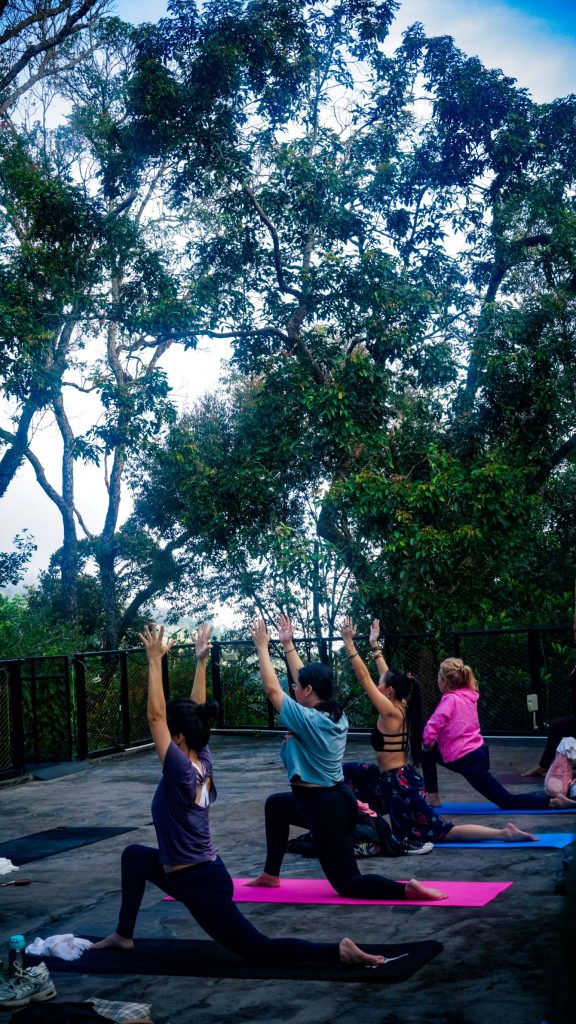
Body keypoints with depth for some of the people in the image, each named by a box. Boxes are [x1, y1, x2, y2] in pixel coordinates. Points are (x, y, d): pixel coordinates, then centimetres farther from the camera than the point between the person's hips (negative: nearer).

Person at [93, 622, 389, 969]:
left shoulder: (182, 772, -22)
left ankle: (338, 952, -11)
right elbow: (196, 710, 8)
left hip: (201, 883, -9)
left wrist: (156, 660, -24)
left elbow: (155, 716, -25)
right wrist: (201, 661, 9)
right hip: (200, 871, 9)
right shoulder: (203, 762, 0)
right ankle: (124, 935, 35)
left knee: (260, 950, -4)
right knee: (134, 856, 27)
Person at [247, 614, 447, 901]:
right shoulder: (335, 715, 2)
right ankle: (271, 874, 37)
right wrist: (288, 645, 19)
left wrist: (262, 647, -6)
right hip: (334, 800, 9)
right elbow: (307, 677, 15)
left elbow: (272, 689, -15)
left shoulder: (307, 720, -21)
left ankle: (408, 890, -17)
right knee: (276, 804, 30)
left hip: (325, 810, -9)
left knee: (347, 884, -1)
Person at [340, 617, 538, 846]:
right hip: (396, 780, 10)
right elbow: (388, 676, 19)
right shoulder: (401, 709, 5)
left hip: (399, 785, -10)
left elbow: (364, 677, -19)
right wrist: (374, 645, 23)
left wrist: (348, 642, -17)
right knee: (348, 771, 18)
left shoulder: (390, 712, -17)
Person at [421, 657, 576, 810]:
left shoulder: (450, 699, -14)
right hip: (479, 751, 9)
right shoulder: (467, 696, 11)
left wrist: (427, 742, -7)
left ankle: (553, 801, -6)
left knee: (507, 801, -1)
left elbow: (434, 723, -27)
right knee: (427, 753, 21)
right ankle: (433, 797, 20)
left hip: (467, 761, -9)